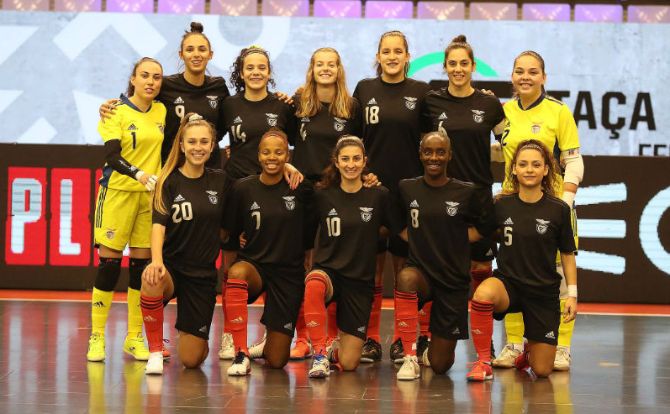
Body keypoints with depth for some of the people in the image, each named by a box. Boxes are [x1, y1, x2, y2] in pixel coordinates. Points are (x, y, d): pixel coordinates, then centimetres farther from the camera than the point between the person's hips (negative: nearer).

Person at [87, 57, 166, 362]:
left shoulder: (162, 111, 9)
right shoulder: (118, 111, -4)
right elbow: (112, 155, -15)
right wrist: (138, 174, -29)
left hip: (151, 194, 4)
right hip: (118, 191, -4)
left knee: (142, 264, 4)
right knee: (109, 263, -4)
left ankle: (134, 338, 12)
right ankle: (96, 337, 3)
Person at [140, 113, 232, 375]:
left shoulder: (220, 181, 5)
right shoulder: (169, 182, -4)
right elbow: (159, 224, -16)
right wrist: (156, 260, -32)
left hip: (203, 272, 2)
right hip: (171, 265, -2)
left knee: (191, 359, -2)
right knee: (151, 279, -41)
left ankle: (189, 335, 38)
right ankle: (155, 350, -20)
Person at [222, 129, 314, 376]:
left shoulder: (301, 189, -2)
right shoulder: (243, 188, -3)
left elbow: (310, 235, 8)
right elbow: (229, 233, 3)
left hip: (289, 273, 0)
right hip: (254, 265, 0)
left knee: (276, 361, -2)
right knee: (237, 272, -40)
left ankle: (272, 337, 37)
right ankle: (241, 354, -29)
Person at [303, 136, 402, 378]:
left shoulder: (378, 196, 0)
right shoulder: (322, 195, 1)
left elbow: (401, 232, 7)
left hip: (360, 280, 1)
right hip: (328, 271, 0)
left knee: (348, 363, -3)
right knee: (314, 284, -41)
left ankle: (337, 348, 35)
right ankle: (320, 353, -25)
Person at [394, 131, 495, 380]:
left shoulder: (467, 192, -3)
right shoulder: (407, 189, 1)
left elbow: (486, 226, 9)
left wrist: (458, 239, 0)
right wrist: (418, 241, 1)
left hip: (454, 280, 0)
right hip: (420, 271, 1)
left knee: (440, 364, -1)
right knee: (406, 278, -40)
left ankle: (434, 347, 40)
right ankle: (410, 357, -24)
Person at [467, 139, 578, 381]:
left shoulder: (558, 209, -6)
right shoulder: (502, 205, -3)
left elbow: (567, 254, 3)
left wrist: (572, 294, -1)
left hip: (544, 292, 0)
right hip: (508, 283, 0)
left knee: (542, 371, 1)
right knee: (483, 294, -39)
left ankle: (528, 352, 40)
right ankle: (483, 363, -20)